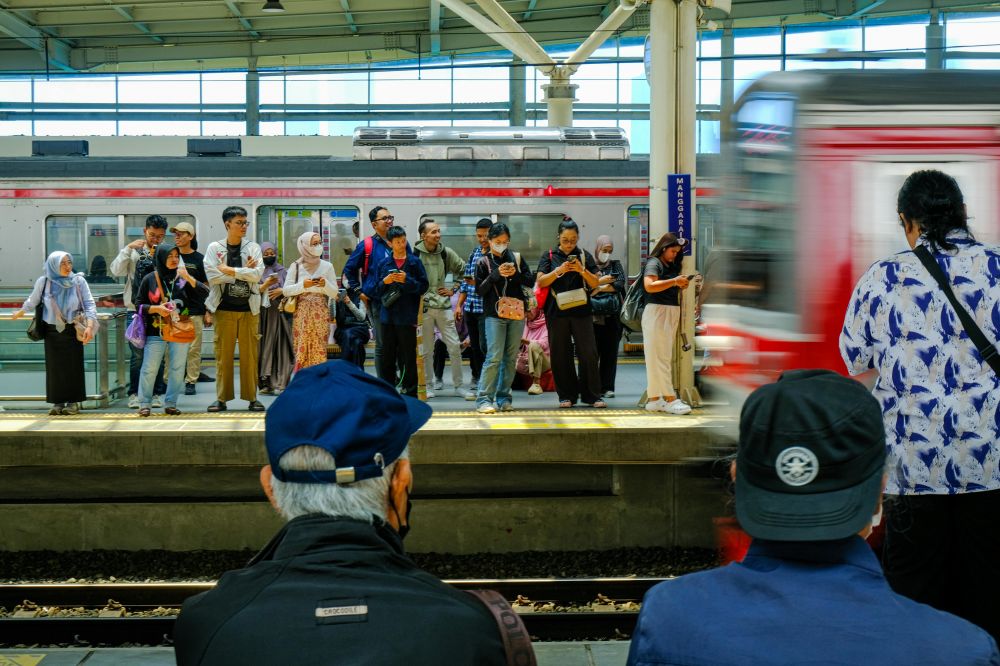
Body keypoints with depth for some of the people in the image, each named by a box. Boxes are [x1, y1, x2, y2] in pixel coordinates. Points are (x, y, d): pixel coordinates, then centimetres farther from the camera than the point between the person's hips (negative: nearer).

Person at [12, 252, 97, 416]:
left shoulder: (79, 281, -9)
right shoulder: (43, 282, -5)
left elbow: (90, 304, -10)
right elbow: (32, 301, 12)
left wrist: (90, 326, -22)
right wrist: (20, 313, 26)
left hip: (73, 331, -1)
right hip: (52, 331, 1)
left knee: (73, 366, 0)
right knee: (54, 366, 2)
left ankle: (73, 402, 7)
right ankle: (58, 402, 9)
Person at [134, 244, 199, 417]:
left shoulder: (183, 277, 5)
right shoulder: (150, 279, 2)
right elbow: (139, 304, 5)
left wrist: (188, 278, -15)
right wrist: (156, 308, -11)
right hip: (156, 331, -2)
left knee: (177, 368, 3)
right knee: (149, 368, -4)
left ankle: (170, 404, 13)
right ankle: (144, 404, 6)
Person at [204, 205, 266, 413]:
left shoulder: (253, 247, 6)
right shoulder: (214, 248, 3)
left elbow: (257, 273, -8)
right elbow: (212, 276, -10)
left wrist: (230, 270, -10)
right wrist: (244, 271, -8)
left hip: (249, 308, 1)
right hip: (224, 308, -1)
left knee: (249, 354, 3)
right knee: (223, 354, 2)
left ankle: (252, 397, 9)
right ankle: (221, 398, 9)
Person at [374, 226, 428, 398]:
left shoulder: (414, 262, 0)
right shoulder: (383, 264, 7)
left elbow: (423, 286, -2)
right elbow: (376, 291, 9)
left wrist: (407, 280, -15)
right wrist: (384, 282, -9)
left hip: (407, 316, -3)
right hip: (388, 314, 3)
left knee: (408, 356, 2)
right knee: (387, 356, 8)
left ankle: (410, 392, 10)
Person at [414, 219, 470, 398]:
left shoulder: (446, 253, 4)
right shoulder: (414, 254, -6)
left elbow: (463, 270, 14)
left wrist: (453, 290, 6)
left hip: (443, 305, 3)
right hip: (423, 307, -3)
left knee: (455, 346, 2)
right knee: (426, 350, 6)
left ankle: (458, 385, 11)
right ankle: (429, 386, 17)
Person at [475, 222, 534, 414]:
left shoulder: (516, 258, 10)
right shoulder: (484, 263, 3)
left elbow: (531, 281, 7)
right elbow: (480, 290, -3)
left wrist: (516, 274, -11)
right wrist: (496, 274, -14)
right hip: (494, 315, -3)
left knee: (511, 357, 5)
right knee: (494, 357, -12)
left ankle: (503, 397, 12)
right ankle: (484, 399, -11)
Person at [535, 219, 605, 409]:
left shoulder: (584, 255, 8)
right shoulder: (550, 256, 6)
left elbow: (595, 283, 4)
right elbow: (541, 282, -3)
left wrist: (582, 270, -13)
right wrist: (558, 271, -17)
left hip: (581, 310, 0)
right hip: (557, 312, 0)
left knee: (588, 353, -3)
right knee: (560, 355, 3)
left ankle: (592, 395, 5)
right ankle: (566, 395, 11)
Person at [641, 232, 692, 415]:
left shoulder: (670, 266, 20)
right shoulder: (653, 263, -6)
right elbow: (649, 285, -22)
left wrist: (680, 286, 6)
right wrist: (674, 281, -23)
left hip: (671, 314, 9)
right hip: (657, 312, -9)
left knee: (664, 357, 7)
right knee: (660, 357, -9)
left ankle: (654, 399, 9)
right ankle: (670, 399, -14)